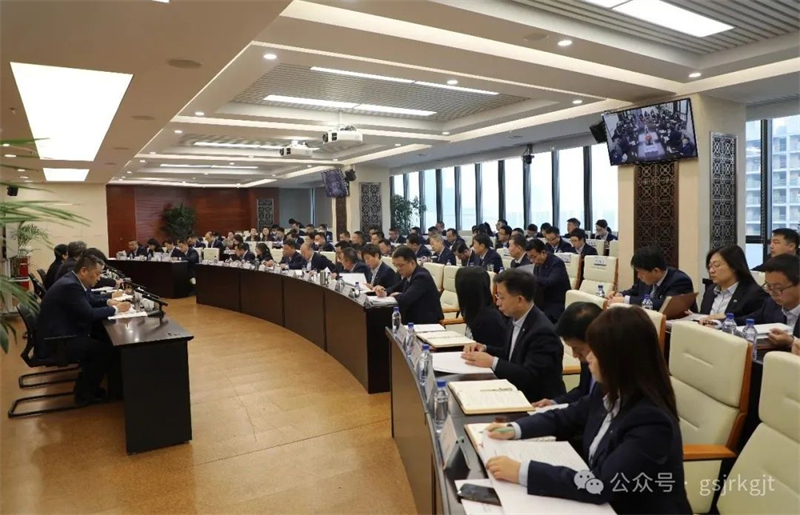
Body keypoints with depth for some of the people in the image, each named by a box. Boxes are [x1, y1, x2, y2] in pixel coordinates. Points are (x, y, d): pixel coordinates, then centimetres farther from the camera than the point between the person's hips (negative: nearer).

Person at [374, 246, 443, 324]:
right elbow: (396, 288, 14)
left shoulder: (421, 276, -22)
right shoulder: (408, 274, 3)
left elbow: (405, 299, -32)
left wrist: (395, 295, -11)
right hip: (414, 318, 7)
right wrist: (384, 292, -7)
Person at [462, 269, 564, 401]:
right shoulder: (516, 320, 2)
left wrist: (492, 362, -26)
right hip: (516, 392, 7)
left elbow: (529, 376, -26)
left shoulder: (542, 332, -23)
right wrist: (485, 348, -3)